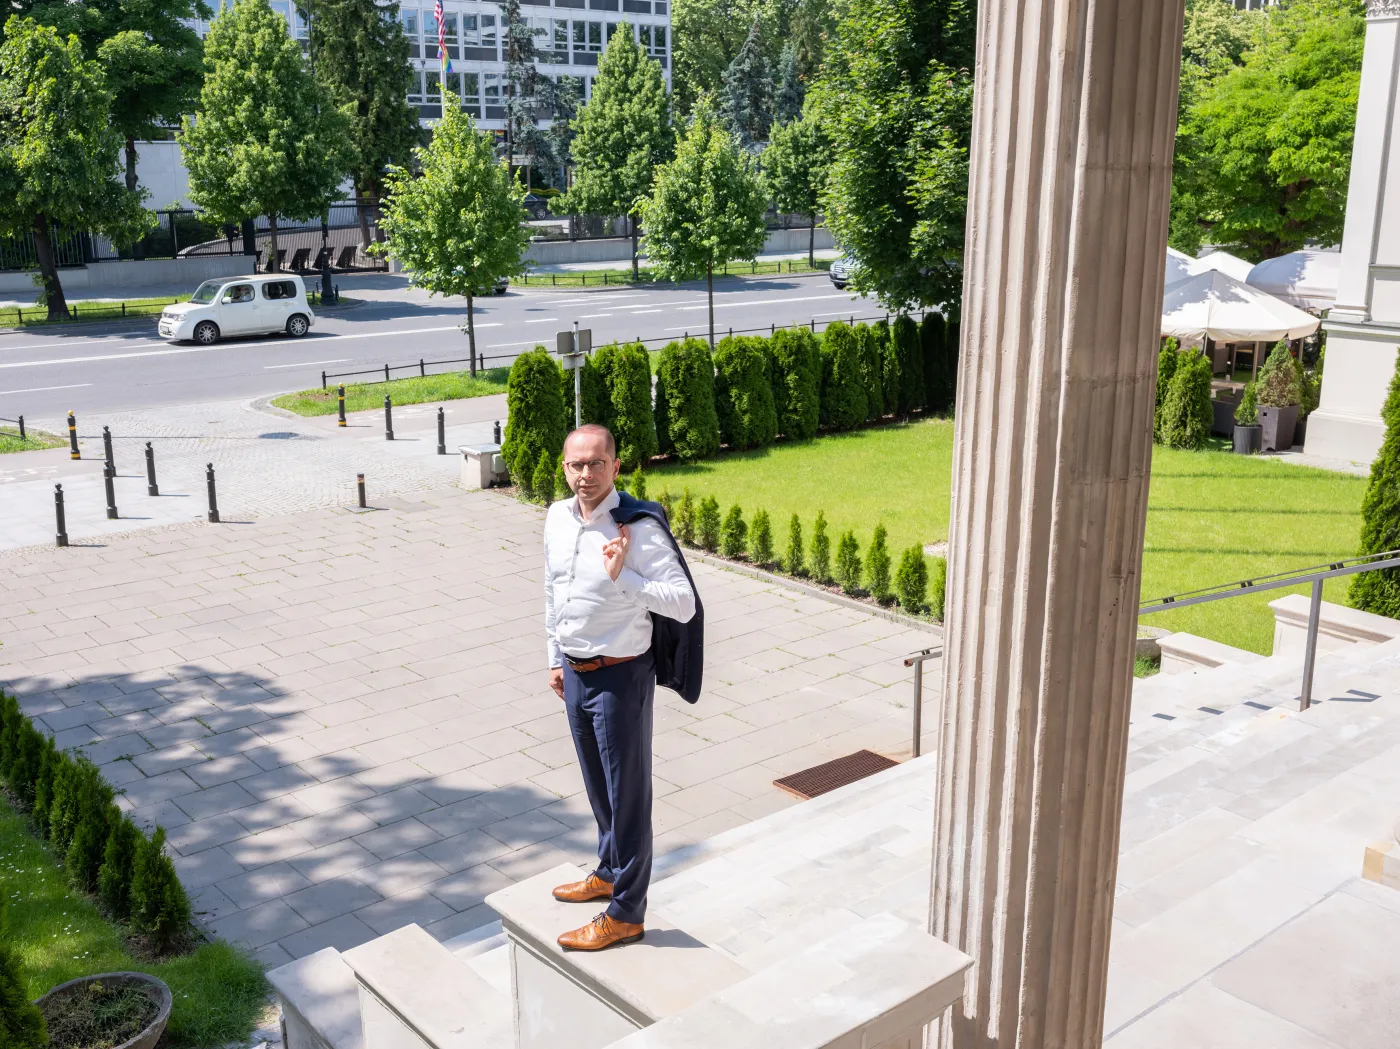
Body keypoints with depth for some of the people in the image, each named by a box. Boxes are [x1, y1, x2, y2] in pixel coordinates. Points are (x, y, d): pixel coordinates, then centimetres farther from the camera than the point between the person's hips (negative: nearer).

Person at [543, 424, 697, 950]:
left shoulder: (639, 530, -21)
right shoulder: (558, 518, 1)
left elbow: (684, 604, -24)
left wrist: (622, 576, -31)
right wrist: (557, 659, 18)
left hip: (619, 676, -7)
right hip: (576, 672, 7)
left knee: (627, 793, 5)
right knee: (598, 786, 24)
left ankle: (625, 914, 18)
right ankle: (609, 873, 45)